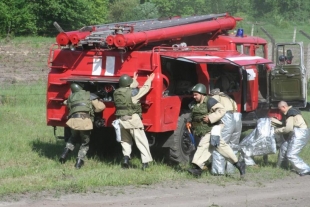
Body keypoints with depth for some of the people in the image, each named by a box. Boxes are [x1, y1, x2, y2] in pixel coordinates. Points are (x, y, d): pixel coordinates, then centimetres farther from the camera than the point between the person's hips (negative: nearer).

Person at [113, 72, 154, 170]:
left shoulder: (116, 93, 5)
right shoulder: (133, 92, -9)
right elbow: (145, 88, 7)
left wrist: (134, 80, 38)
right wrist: (149, 80, 26)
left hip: (121, 120, 5)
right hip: (132, 119, -5)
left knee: (125, 140, 21)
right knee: (141, 141, 0)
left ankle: (126, 157, 5)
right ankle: (145, 162, -5)